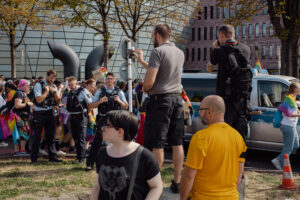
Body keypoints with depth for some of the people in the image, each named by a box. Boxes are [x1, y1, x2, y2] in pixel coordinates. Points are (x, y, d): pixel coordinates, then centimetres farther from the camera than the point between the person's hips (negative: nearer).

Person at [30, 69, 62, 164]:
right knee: (37, 135, 0)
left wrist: (54, 92, -9)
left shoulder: (54, 86, 8)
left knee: (50, 134, 8)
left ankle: (52, 156, 15)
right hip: (39, 113, -5)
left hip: (49, 112, 5)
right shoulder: (39, 85, -10)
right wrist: (47, 91, -14)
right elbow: (39, 99, -20)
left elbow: (58, 101, 6)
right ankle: (34, 158, 9)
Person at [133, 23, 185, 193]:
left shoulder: (158, 52, -11)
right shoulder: (180, 53, 13)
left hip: (161, 100, -7)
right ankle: (177, 182, 15)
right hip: (177, 99, 7)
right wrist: (142, 61, 29)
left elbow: (150, 80, -19)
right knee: (177, 143, 9)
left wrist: (145, 89, 3)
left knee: (157, 144, -2)